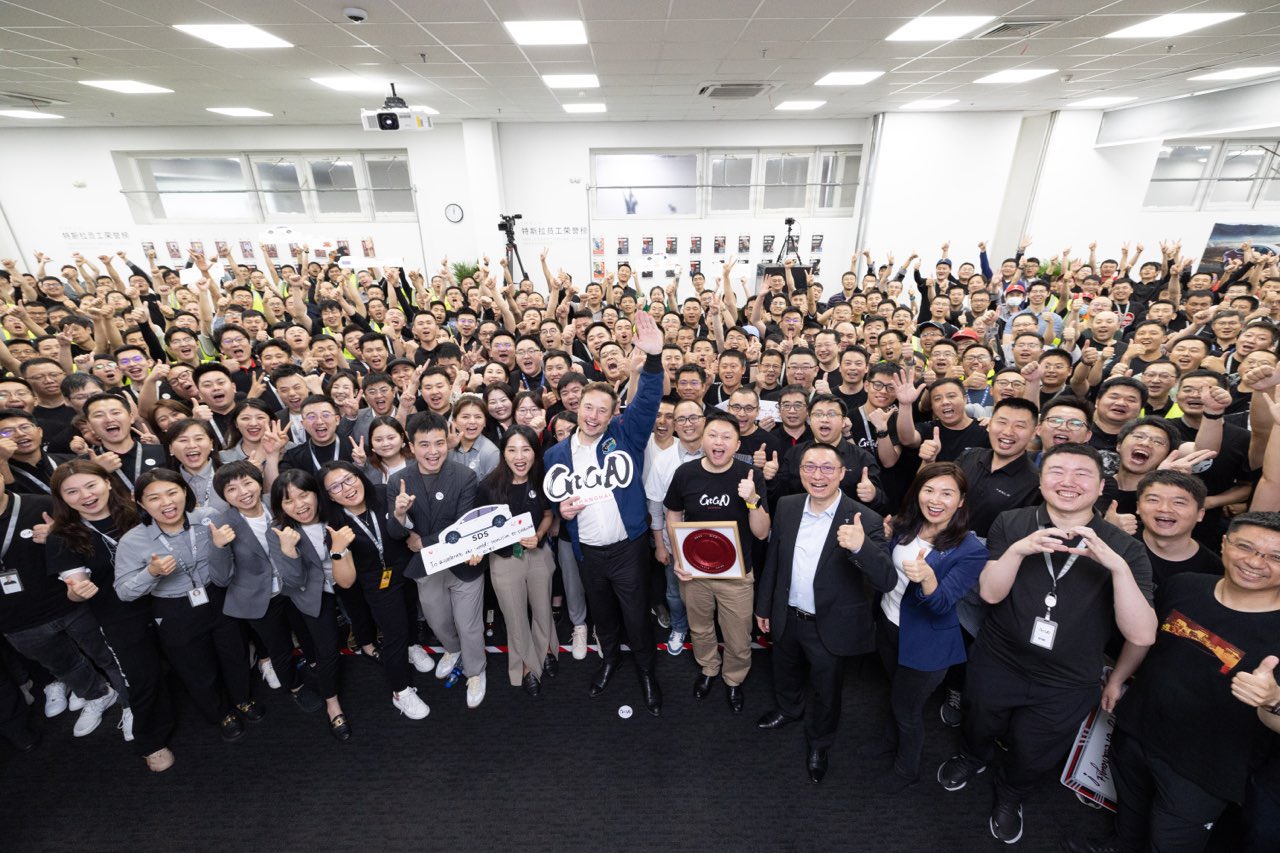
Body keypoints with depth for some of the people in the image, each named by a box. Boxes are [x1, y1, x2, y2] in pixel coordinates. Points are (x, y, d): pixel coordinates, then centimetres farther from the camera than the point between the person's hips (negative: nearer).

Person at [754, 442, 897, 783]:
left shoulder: (865, 521, -23)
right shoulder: (786, 507, -10)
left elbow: (887, 581, -29)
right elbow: (773, 560, 1)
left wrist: (861, 547, -48)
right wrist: (764, 606, 9)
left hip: (830, 626, -3)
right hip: (787, 617, 4)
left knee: (826, 690, 22)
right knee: (785, 672, 30)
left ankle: (818, 742, 51)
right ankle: (789, 709, 62)